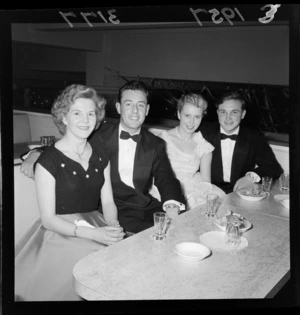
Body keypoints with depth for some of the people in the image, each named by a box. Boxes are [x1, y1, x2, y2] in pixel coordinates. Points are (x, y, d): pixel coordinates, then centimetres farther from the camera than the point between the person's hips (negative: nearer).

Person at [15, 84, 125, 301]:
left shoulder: (102, 155, 7)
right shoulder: (49, 161, -9)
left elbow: (107, 202, 9)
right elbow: (48, 219, -10)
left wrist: (113, 226, -13)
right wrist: (92, 234, -22)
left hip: (97, 228, 5)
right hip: (60, 233, -5)